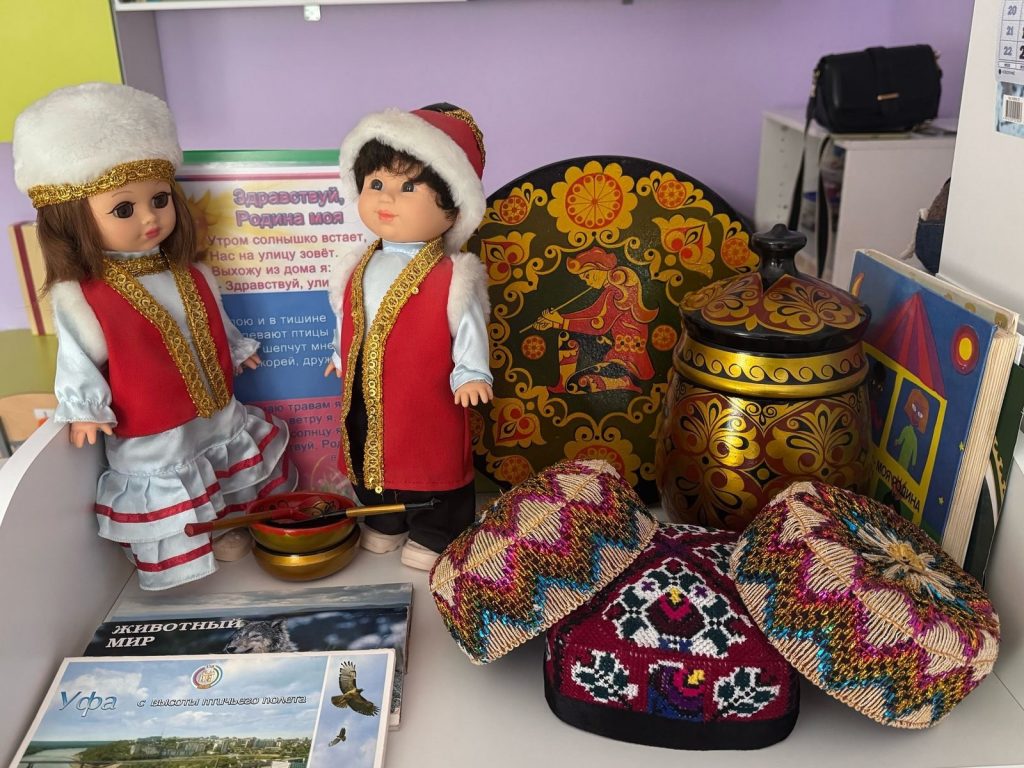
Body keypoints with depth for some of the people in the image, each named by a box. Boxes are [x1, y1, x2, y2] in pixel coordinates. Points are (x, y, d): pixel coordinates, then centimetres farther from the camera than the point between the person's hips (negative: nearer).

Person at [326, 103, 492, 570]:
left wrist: (471, 374, -20)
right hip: (366, 402, 6)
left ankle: (432, 537, 33)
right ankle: (384, 525, 46)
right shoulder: (360, 268, 1)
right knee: (370, 462, 22)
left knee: (434, 468, 10)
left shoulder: (452, 276, -17)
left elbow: (469, 330, -12)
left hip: (427, 404, -6)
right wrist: (341, 357, 22)